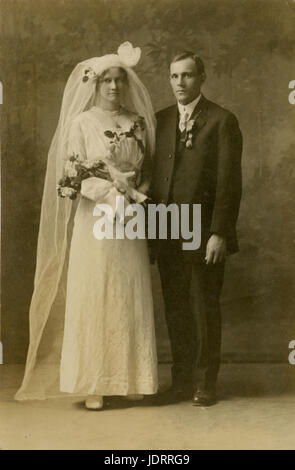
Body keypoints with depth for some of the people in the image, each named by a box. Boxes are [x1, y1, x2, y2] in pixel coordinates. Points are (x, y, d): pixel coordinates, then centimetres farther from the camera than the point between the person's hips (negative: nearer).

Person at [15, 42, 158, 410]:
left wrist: (140, 193, -4)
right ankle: (93, 385, 5)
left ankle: (130, 379, 16)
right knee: (93, 299, -2)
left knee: (132, 300, 6)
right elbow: (72, 173, -7)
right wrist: (110, 192, -16)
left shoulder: (138, 121, 11)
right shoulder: (82, 122, -1)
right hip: (94, 221, -4)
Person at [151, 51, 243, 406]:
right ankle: (181, 379, 22)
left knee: (204, 308, 3)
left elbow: (229, 182, -8)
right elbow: (152, 175, 12)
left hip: (203, 233, -4)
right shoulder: (159, 120, 12)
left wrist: (219, 233, -14)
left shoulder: (222, 121, -2)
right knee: (175, 309, 10)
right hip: (167, 235, 5)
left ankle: (205, 383, 14)